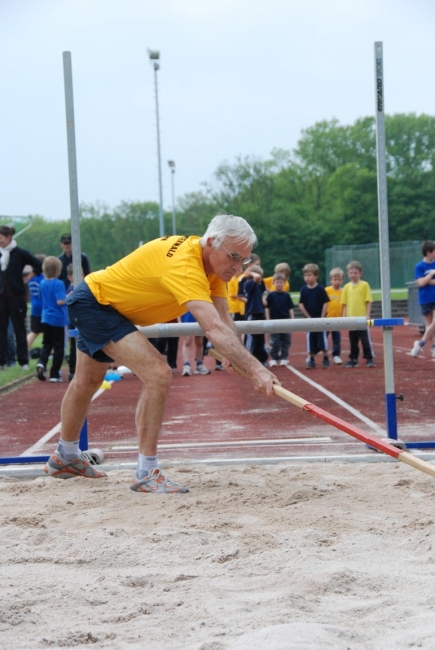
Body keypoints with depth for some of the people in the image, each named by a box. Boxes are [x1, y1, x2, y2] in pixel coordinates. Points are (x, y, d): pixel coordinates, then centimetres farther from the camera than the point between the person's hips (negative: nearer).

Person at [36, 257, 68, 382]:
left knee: (47, 344, 15)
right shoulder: (58, 284, -17)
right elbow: (60, 301, -25)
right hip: (58, 319, -6)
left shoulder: (43, 283, 5)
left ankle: (41, 363, -13)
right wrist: (68, 297, -9)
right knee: (58, 347, 5)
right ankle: (54, 374, 6)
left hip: (45, 318, 6)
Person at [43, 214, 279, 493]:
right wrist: (255, 368, -56)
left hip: (100, 300, 10)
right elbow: (214, 328, -49)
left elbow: (224, 319, -14)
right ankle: (147, 474, -14)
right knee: (158, 374, -22)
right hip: (92, 301, -10)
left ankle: (65, 458, 47)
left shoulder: (213, 260, -8)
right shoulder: (185, 265, -37)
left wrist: (232, 354, -31)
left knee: (88, 382, 26)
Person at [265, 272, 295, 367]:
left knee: (286, 341, 4)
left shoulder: (287, 295, 5)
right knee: (274, 342, 2)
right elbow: (267, 308, 1)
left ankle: (283, 358, 12)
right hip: (274, 321, -2)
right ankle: (273, 358, 9)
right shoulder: (271, 295, 0)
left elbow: (291, 309, 7)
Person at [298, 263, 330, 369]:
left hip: (320, 317, -3)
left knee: (322, 337, -3)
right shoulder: (304, 290, 0)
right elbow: (301, 304, 2)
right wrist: (308, 316, -4)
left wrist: (322, 317, -11)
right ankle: (311, 359, 14)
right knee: (311, 338, 7)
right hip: (309, 318, 3)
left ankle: (325, 359, 6)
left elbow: (325, 303, -7)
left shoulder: (320, 289, -7)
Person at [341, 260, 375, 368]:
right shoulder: (347, 287, 8)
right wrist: (344, 317, 4)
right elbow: (344, 304, 10)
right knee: (353, 341, 11)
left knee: (365, 339, -2)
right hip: (351, 318, 4)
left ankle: (369, 359, 4)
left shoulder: (364, 285, -2)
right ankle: (353, 359, 19)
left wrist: (367, 315, -10)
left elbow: (368, 301, -4)